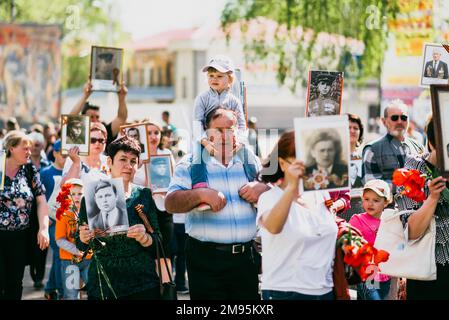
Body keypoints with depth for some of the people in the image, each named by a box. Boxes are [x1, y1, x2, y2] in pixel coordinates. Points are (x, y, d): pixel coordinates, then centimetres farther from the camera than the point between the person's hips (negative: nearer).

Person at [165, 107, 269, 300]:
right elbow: (170, 204, -6)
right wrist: (200, 194, -22)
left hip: (245, 256, 3)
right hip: (205, 257, -3)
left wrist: (263, 188, -8)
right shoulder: (191, 164, 1)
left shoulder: (250, 161, 10)